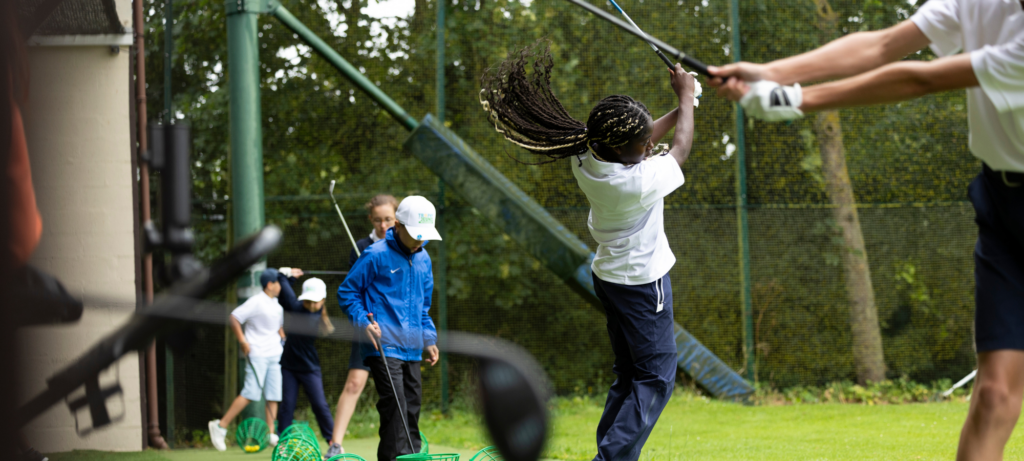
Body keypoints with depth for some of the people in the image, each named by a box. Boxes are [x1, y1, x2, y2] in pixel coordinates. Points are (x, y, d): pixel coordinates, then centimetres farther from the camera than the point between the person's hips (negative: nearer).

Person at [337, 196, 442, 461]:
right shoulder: (376, 256, -8)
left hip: (411, 350, 7)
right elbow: (347, 293, -2)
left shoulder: (423, 260, 14)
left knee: (412, 409, 8)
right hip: (383, 347, -7)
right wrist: (364, 323, -15)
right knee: (395, 409, -16)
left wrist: (429, 339, 16)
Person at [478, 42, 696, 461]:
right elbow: (680, 149, -10)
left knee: (628, 376, 17)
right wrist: (685, 98, 5)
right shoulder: (640, 180, -30)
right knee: (655, 377, 0)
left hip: (609, 276, 8)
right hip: (643, 284, -8)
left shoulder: (585, 160, -10)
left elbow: (640, 142, 10)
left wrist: (680, 110, 13)